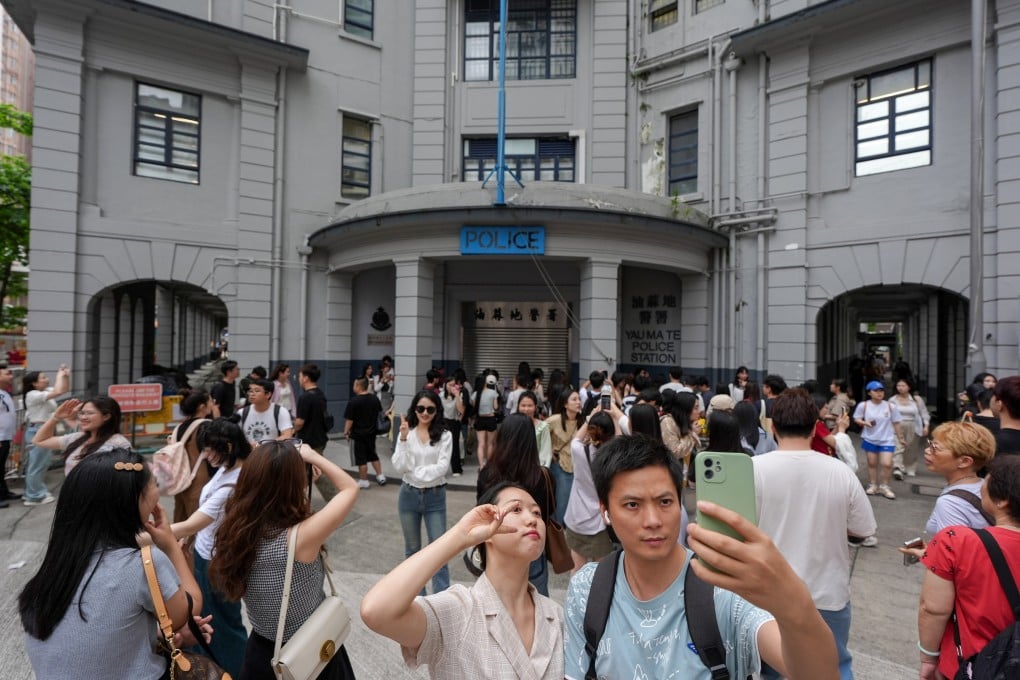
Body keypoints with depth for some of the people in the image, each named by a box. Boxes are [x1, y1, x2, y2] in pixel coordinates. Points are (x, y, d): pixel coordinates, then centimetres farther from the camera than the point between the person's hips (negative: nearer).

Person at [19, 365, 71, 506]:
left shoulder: (45, 391, 10)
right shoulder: (33, 395, -17)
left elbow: (65, 389, 19)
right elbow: (58, 392, -28)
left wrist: (66, 376, 3)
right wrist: (60, 375, -15)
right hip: (37, 431, -10)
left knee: (43, 464, 17)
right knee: (37, 464, -2)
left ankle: (38, 492, 28)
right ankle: (34, 496, 7)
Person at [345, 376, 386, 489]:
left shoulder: (354, 401, -20)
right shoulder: (375, 398, -1)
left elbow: (349, 420, -18)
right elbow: (379, 413, 12)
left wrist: (346, 432, -4)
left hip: (358, 434, -6)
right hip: (371, 432, 6)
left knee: (361, 458, 5)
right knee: (372, 454, 21)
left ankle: (364, 481, 14)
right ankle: (380, 476, 22)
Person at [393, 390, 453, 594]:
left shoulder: (445, 436, -6)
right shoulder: (406, 433, -2)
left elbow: (442, 467, -14)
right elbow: (399, 466, -10)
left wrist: (415, 471, -15)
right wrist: (403, 440, -20)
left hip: (435, 497, -2)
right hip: (409, 495, 2)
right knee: (412, 548, 16)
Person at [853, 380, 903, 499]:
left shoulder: (890, 406, -6)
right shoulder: (864, 405, -7)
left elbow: (895, 423, 3)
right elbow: (856, 419, 1)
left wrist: (899, 437, 8)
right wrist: (865, 423, -19)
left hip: (887, 440, 0)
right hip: (870, 439, 1)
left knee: (887, 464, -10)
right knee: (872, 463, 11)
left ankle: (884, 486, 10)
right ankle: (873, 485, 25)